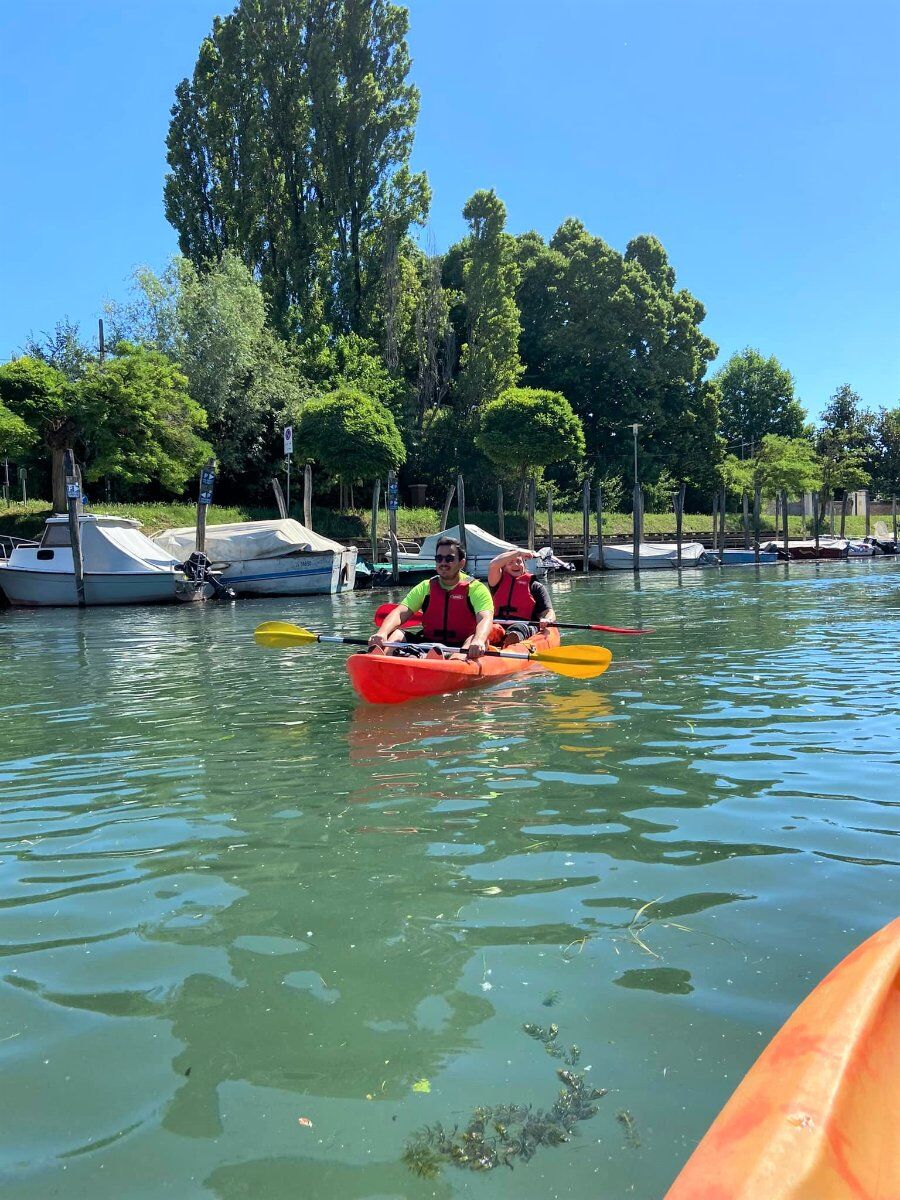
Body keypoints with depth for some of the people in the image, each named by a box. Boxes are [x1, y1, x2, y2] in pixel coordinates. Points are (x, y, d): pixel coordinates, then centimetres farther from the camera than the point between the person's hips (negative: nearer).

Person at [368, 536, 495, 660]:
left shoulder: (476, 588, 1)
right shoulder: (425, 587, 11)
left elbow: (486, 619, -18)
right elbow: (400, 613, -3)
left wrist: (478, 641, -42)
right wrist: (382, 633, -26)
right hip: (427, 645, 3)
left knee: (481, 640, -32)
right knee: (395, 633, -17)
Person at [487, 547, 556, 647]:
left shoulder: (535, 586, 19)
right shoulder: (499, 582, 22)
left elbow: (549, 612, 9)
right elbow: (493, 564, 1)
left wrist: (547, 620, -18)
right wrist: (518, 552, 11)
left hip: (525, 625, -2)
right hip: (498, 623, 2)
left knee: (519, 627, -39)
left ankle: (514, 637, -73)